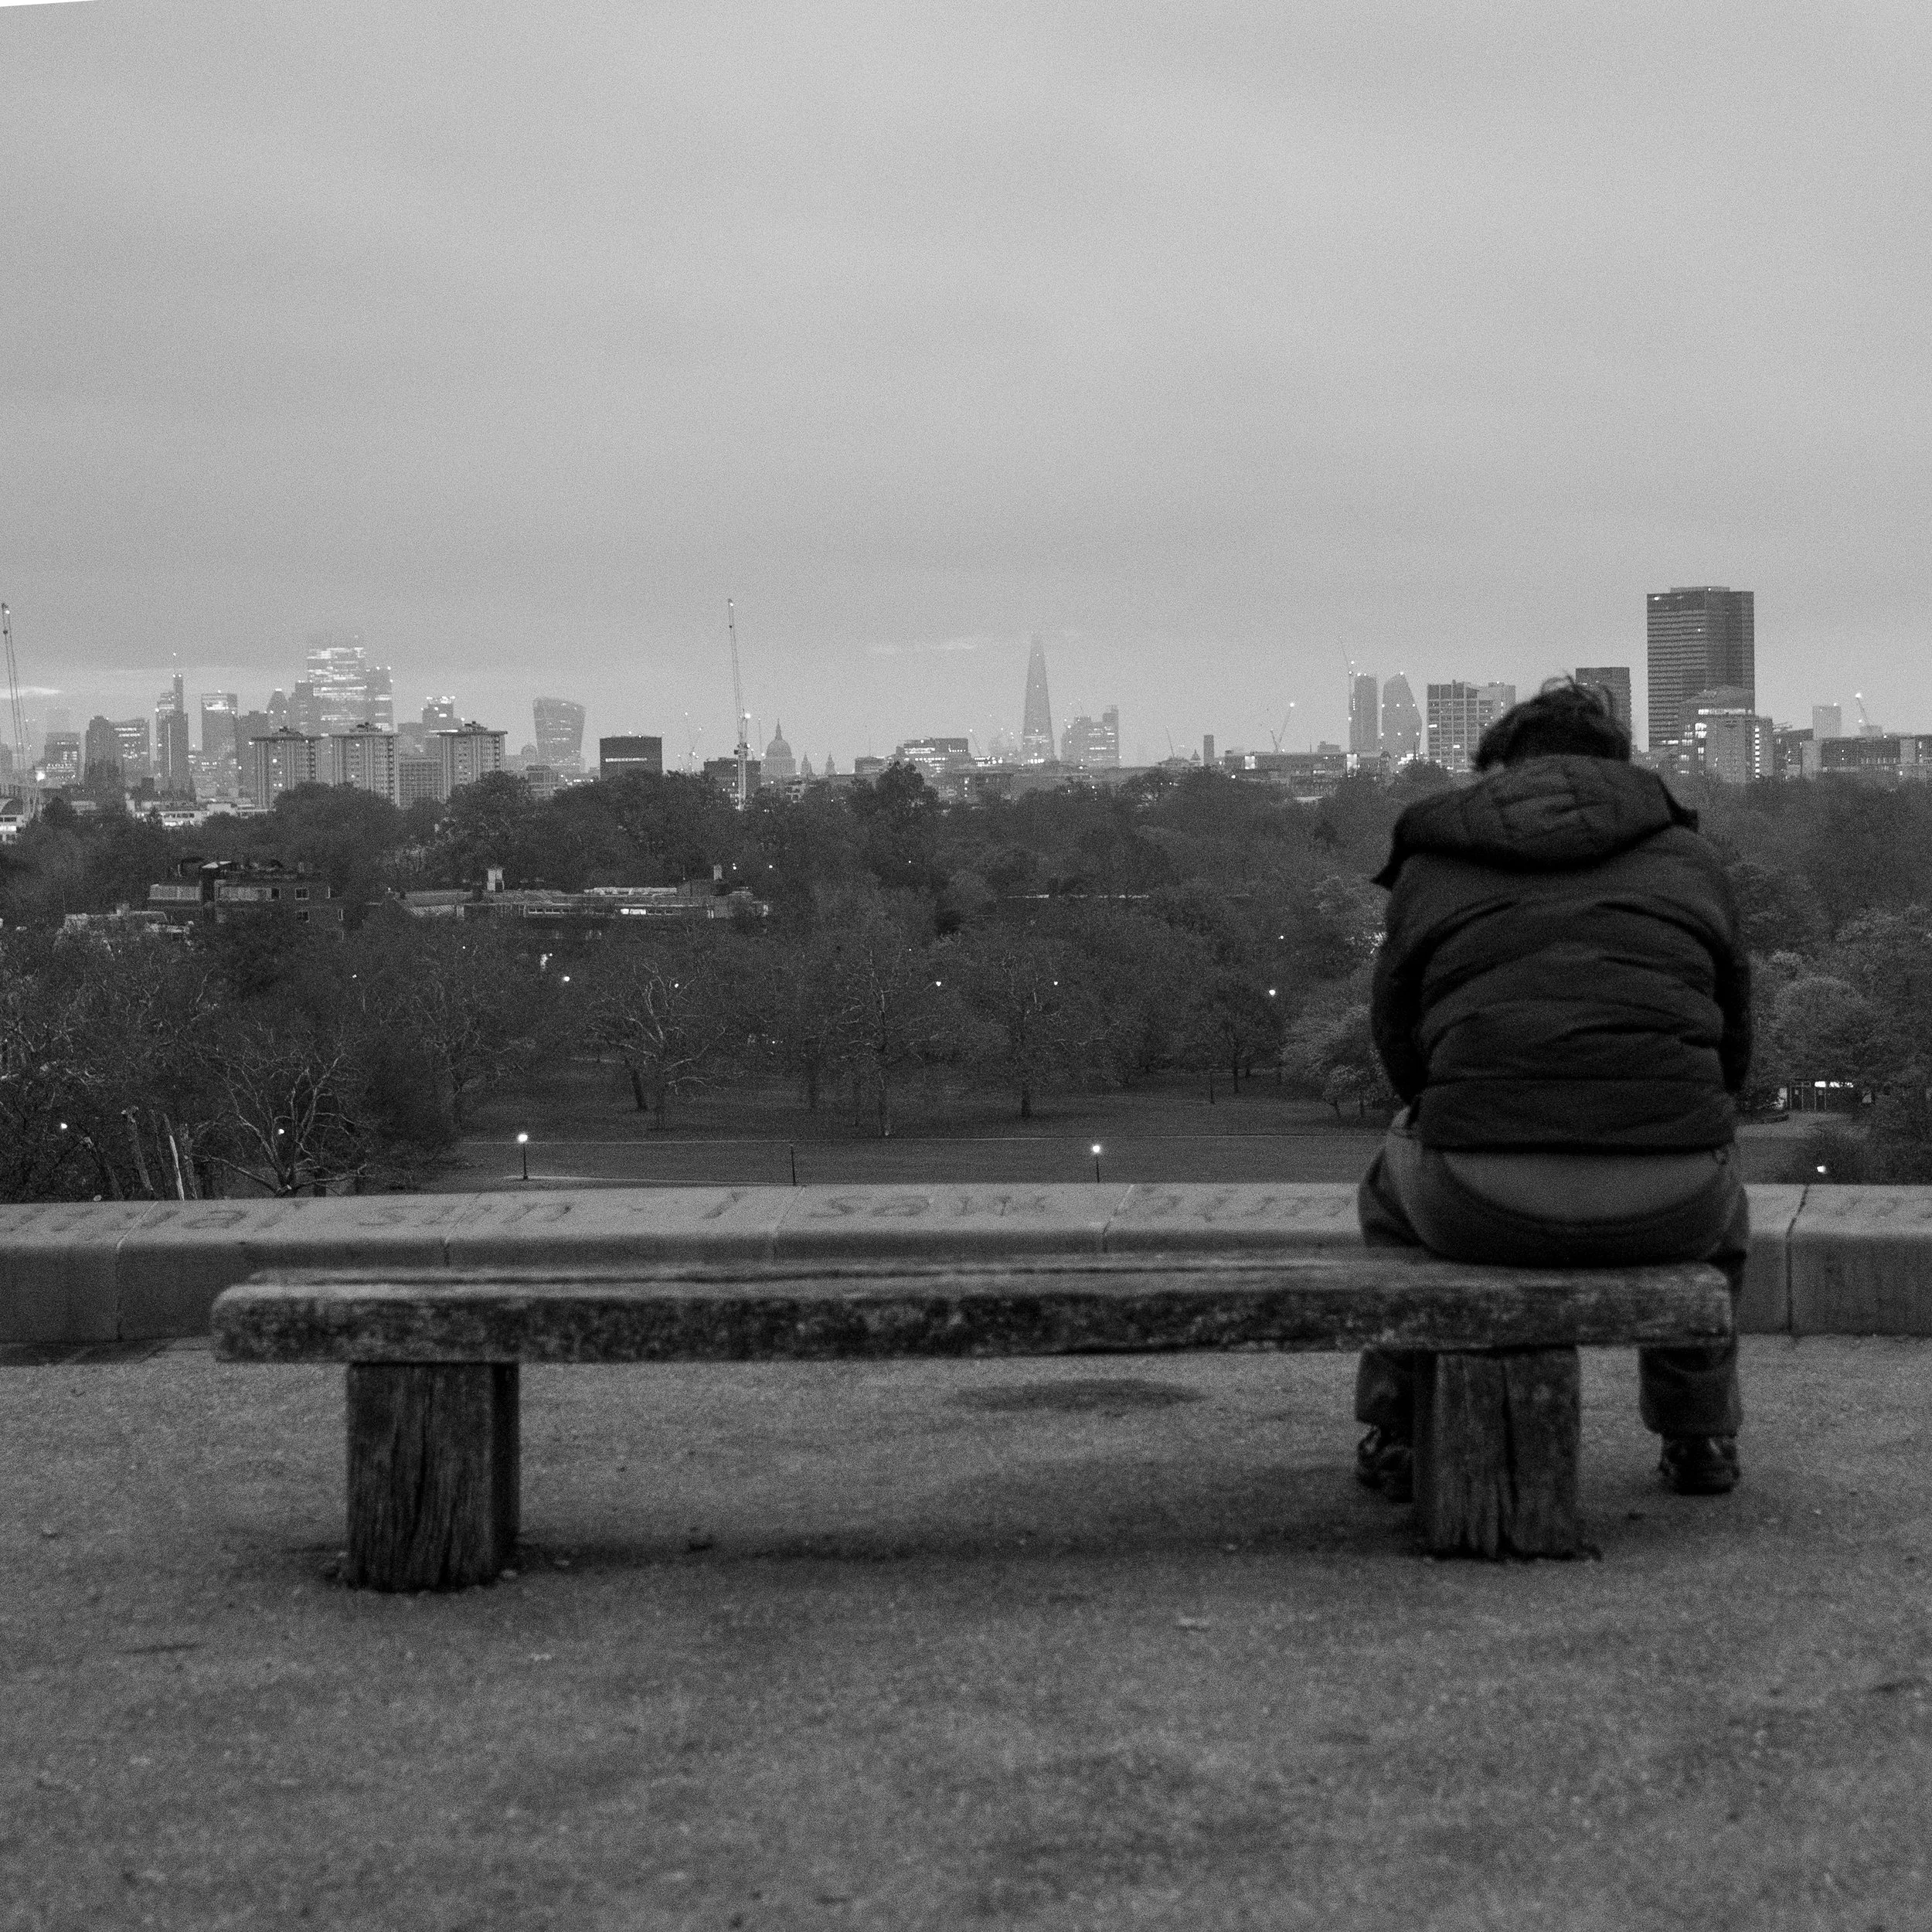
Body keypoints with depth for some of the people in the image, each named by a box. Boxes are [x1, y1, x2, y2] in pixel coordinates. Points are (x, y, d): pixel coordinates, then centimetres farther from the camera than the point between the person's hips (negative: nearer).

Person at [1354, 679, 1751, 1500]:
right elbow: (1732, 1051, 20)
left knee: (1396, 1185, 36)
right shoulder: (1687, 857, 15)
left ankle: (1399, 1437, 35)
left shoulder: (1431, 870, 12)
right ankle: (1697, 1438, 36)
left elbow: (1403, 1056, 19)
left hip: (1481, 1206, -1)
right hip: (1664, 1209, 1)